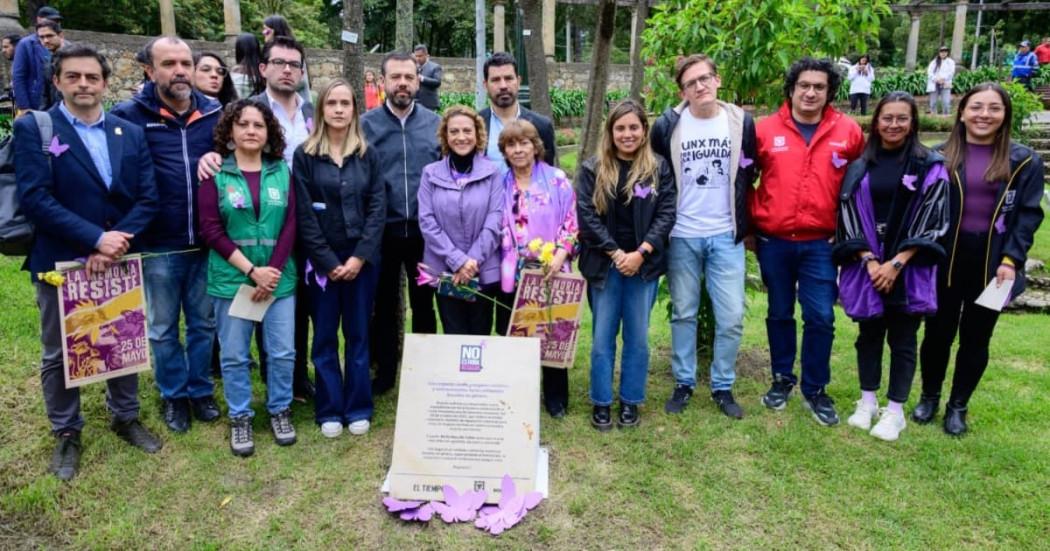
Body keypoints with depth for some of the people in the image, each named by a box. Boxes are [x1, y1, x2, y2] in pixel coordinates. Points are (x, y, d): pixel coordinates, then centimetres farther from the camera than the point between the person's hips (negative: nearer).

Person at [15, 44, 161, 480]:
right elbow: (35, 200, -15)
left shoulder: (130, 133, 5)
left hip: (120, 260, 3)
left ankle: (125, 417, 34)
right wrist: (96, 238, -21)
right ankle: (66, 434, 29)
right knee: (58, 355, 11)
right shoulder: (32, 129, -5)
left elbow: (147, 199, -2)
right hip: (60, 262, -3)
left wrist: (117, 244, -15)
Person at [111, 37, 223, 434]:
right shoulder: (130, 114, -6)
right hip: (158, 245, -2)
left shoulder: (213, 112, 3)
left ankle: (200, 390, 33)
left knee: (203, 323, 15)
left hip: (206, 242, 2)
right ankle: (174, 396, 31)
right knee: (163, 328, 13)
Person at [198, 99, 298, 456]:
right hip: (231, 278, -1)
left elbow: (290, 225, 0)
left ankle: (280, 411, 26)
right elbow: (211, 230, -7)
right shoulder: (215, 173, -2)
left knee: (283, 352, 6)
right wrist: (251, 270, -14)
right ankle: (239, 418, 25)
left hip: (279, 277, 2)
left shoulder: (281, 171, 4)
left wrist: (272, 273, -10)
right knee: (234, 355, 8)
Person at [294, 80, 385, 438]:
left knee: (358, 335, 8)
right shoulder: (305, 155, 0)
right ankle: (329, 410, 18)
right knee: (325, 337, 6)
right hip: (321, 260, -1)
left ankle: (358, 408, 19)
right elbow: (304, 214, -5)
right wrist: (328, 261, -10)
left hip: (362, 258, 1)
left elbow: (378, 208, 0)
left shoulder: (368, 155, 5)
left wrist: (360, 256, -10)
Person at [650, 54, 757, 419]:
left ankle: (723, 387, 18)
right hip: (681, 236, 0)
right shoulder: (668, 125, -4)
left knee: (731, 316, 0)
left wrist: (744, 224, 6)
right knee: (683, 313, 9)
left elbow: (748, 177, 9)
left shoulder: (742, 123, 0)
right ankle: (684, 383, 24)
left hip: (726, 236, 1)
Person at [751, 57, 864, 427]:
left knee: (820, 317, 1)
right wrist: (750, 224, 4)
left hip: (820, 243, 0)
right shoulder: (765, 129, -3)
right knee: (779, 313, 13)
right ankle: (782, 379, 30)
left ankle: (814, 390, 18)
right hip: (773, 241, 0)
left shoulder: (849, 132, 0)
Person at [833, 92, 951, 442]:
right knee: (869, 334, 12)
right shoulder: (860, 166, 4)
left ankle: (895, 411, 18)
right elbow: (849, 216, 1)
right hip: (867, 267, 2)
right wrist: (869, 260, -9)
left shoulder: (930, 166, -3)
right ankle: (867, 401, 26)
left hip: (910, 269, -2)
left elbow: (930, 220, -7)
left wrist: (897, 263, -13)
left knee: (902, 339, 6)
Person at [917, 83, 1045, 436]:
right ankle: (929, 397, 28)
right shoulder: (940, 156, 2)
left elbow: (1029, 215, -1)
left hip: (992, 262, 0)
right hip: (945, 259, 0)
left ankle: (958, 406, 25)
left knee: (976, 338, 10)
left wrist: (1011, 260, -12)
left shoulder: (1025, 161, 2)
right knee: (938, 332, 8)